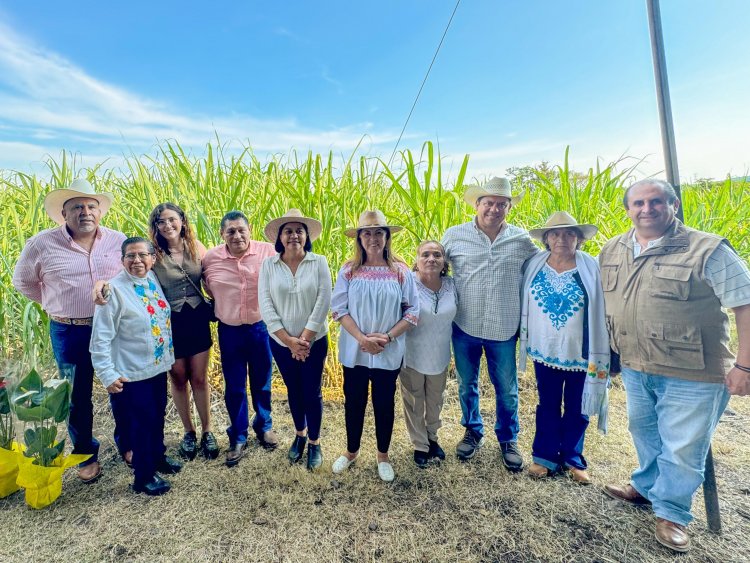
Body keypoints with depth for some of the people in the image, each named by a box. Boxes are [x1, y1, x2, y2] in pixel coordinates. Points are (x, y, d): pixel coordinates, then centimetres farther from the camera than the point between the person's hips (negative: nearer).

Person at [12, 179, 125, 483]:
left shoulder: (118, 240, -4)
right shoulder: (42, 244, -6)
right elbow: (22, 281, 10)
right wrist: (56, 305, 4)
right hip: (68, 332, -1)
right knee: (77, 398, 13)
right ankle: (86, 455, 33)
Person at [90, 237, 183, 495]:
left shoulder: (154, 279, 1)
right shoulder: (114, 290, -18)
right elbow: (101, 338, -17)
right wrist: (107, 374, -18)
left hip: (158, 367, 6)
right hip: (131, 374, -6)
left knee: (157, 416, 22)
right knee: (140, 422, 8)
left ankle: (157, 455, 45)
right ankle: (144, 477, 28)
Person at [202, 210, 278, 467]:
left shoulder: (267, 251, -11)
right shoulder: (210, 258, -5)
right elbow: (207, 287, 14)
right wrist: (220, 306, 8)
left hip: (261, 327, -1)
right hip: (229, 331, 1)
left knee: (261, 382, 15)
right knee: (234, 387, 11)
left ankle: (264, 425, 39)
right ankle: (238, 438, 30)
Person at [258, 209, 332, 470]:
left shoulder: (319, 262, -8)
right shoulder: (268, 264, -4)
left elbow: (323, 302, -12)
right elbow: (265, 304, -8)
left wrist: (304, 339, -14)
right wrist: (288, 340, -14)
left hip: (314, 341, -2)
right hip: (281, 342, 2)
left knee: (312, 393, 7)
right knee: (293, 391, 17)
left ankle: (314, 442, 29)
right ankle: (300, 435, 41)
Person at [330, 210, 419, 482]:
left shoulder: (401, 271, -6)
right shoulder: (348, 271, -4)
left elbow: (412, 311, -5)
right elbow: (339, 309, -6)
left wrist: (387, 337, -15)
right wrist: (361, 338, -16)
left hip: (389, 353, 0)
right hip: (354, 351, 1)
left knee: (384, 403, 14)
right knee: (354, 401, 15)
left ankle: (383, 455, 37)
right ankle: (351, 451, 40)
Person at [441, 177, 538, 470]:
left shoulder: (521, 239, -2)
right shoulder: (455, 235, -3)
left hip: (503, 329, 0)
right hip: (465, 326, 0)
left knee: (507, 389, 14)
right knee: (467, 385, 17)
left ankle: (508, 440, 38)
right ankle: (473, 432, 41)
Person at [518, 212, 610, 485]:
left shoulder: (590, 268, -10)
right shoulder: (535, 265, -4)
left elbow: (600, 312, -7)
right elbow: (525, 304, 5)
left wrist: (598, 354, -7)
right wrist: (526, 340, 6)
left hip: (579, 352, -1)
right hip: (545, 349, 2)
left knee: (577, 408, 14)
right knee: (547, 405, 16)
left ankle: (572, 459, 34)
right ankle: (545, 456, 31)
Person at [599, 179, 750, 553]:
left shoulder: (707, 250, -15)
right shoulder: (612, 251, 2)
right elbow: (606, 303, 12)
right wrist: (607, 350, 13)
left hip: (691, 374, -5)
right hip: (635, 368, 5)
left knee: (681, 448, 9)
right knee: (644, 433, 23)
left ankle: (671, 513, 32)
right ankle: (646, 488, 47)